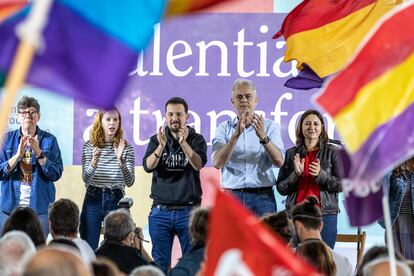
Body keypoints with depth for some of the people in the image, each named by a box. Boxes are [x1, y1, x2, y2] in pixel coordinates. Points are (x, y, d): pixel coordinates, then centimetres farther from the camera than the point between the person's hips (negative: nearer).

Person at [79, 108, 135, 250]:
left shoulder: (126, 148, 2)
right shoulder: (89, 146, 2)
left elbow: (130, 182, -7)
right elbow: (86, 179, -6)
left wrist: (121, 160, -24)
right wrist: (93, 163, -26)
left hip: (116, 200, 0)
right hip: (92, 200, 0)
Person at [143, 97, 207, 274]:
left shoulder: (196, 139, 4)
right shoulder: (156, 140, 8)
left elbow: (198, 164, -14)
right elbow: (148, 166, -7)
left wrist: (184, 143, -30)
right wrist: (161, 146, -25)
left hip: (188, 210, -1)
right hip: (161, 211, 1)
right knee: (159, 263, 2)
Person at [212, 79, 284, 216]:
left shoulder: (270, 126, 7)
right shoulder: (224, 128, 8)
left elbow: (279, 162, -6)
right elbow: (217, 163, -8)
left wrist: (263, 137, -22)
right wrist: (236, 135, -20)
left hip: (262, 196, 0)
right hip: (232, 196, 0)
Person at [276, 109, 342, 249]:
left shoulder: (332, 152, 7)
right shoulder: (290, 154, 12)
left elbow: (341, 185, 1)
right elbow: (281, 188, 10)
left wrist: (320, 174, -14)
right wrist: (295, 174, -8)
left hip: (325, 215, -1)